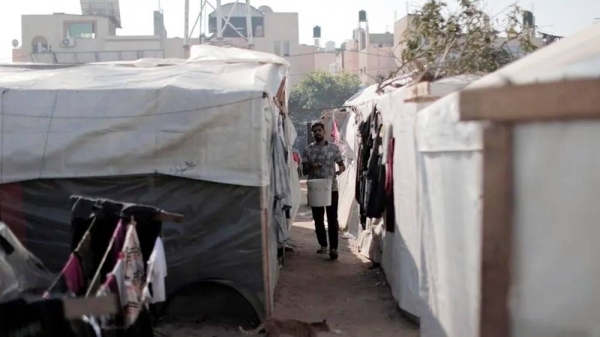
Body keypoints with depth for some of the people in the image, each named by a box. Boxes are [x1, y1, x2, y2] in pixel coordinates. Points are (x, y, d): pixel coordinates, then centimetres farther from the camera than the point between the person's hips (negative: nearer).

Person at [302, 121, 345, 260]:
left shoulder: (334, 148, 3)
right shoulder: (308, 150, 6)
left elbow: (342, 165, 7)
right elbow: (304, 171, 5)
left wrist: (338, 171, -15)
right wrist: (311, 166, -17)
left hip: (331, 188, -2)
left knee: (332, 219, -5)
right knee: (318, 219, 8)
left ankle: (333, 248, -6)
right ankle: (323, 245, 21)